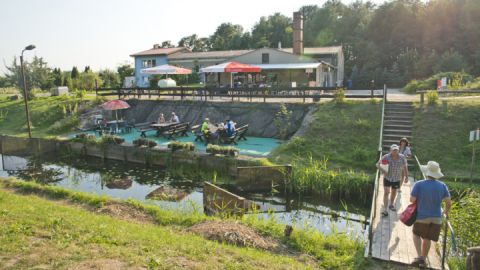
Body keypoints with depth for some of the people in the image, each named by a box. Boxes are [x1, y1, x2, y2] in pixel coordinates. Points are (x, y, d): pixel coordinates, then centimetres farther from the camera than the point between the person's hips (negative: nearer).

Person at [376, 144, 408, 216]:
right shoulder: (386, 157, -18)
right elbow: (378, 164, -16)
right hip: (387, 177, -3)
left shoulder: (402, 157, -11)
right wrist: (383, 170, -34)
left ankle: (391, 204, 46)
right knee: (386, 192, -11)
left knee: (394, 192, 22)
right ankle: (385, 210, -11)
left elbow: (405, 167, 3)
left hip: (397, 178, 3)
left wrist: (406, 176, 6)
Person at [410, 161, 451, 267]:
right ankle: (423, 260, 27)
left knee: (416, 235, 19)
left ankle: (420, 256, 5)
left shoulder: (419, 184, -16)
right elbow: (449, 202, -2)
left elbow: (412, 199, -14)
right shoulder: (442, 186, -5)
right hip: (436, 218, 3)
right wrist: (446, 211, 17)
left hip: (422, 217, -3)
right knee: (427, 239, 17)